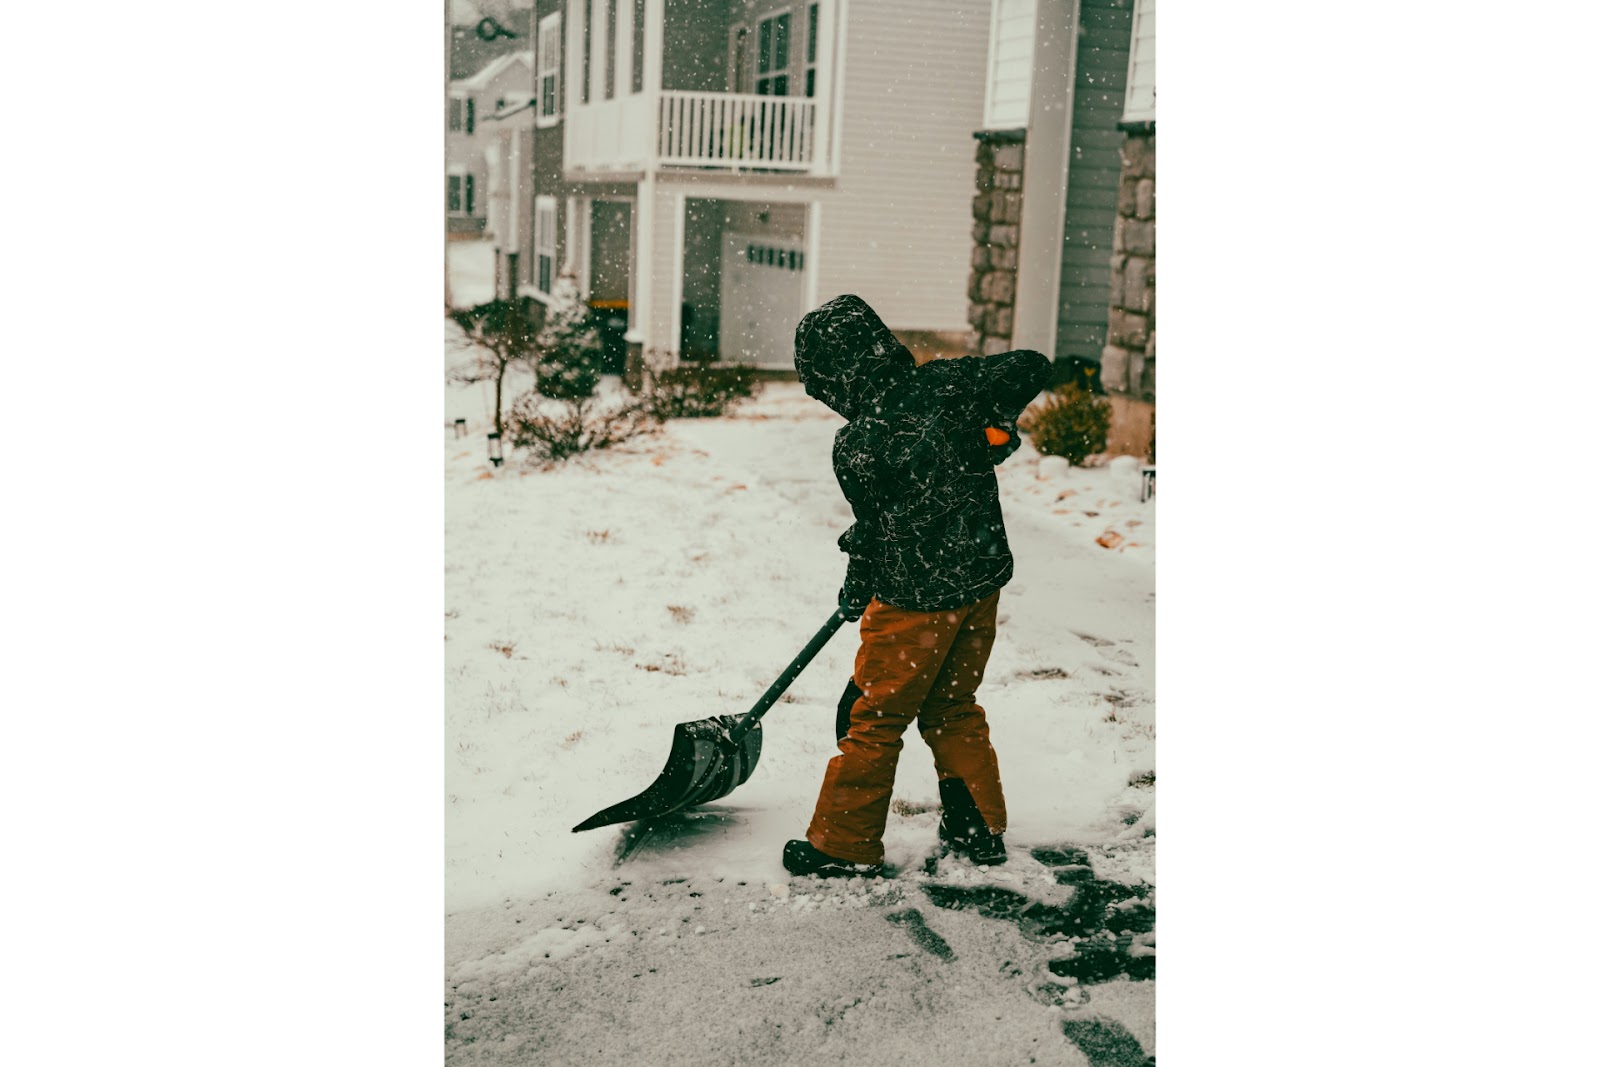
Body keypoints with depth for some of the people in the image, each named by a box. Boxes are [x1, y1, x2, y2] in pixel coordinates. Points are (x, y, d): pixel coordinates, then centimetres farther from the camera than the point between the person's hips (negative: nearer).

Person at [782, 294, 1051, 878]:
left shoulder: (855, 447, -19)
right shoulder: (946, 382, -8)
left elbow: (876, 528, -7)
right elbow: (1032, 367, -1)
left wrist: (857, 589, 11)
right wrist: (992, 422, 15)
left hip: (916, 598, -6)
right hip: (982, 579, 6)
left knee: (874, 719, 9)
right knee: (954, 709, 22)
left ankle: (845, 843, 20)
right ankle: (979, 829, 30)